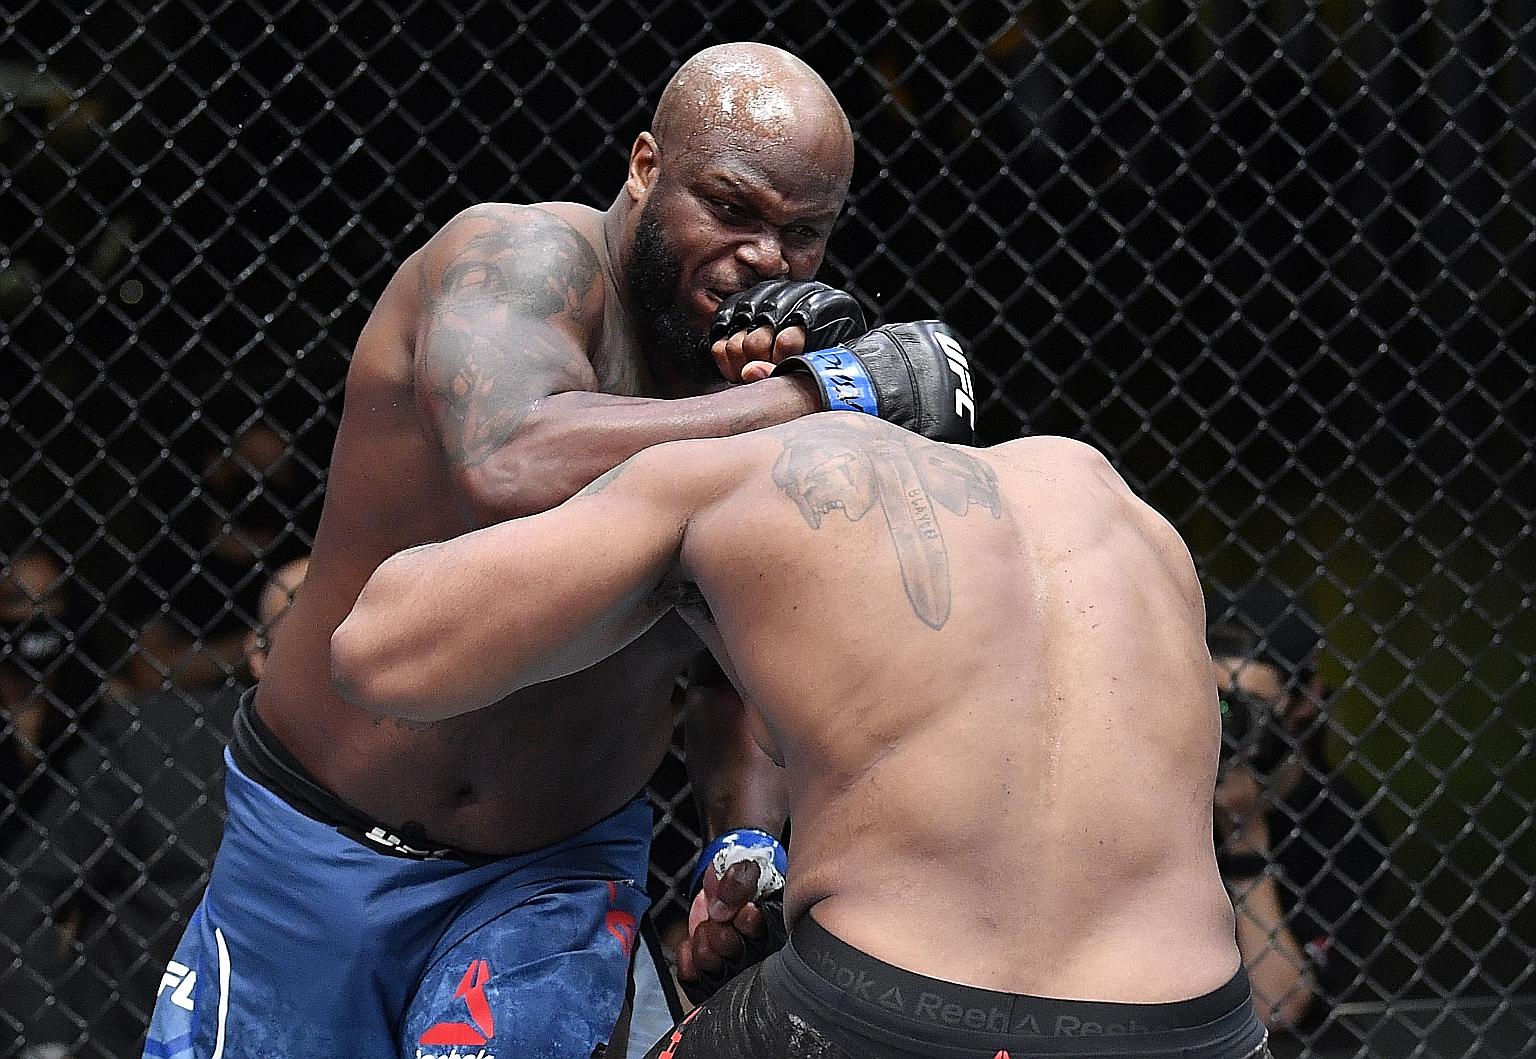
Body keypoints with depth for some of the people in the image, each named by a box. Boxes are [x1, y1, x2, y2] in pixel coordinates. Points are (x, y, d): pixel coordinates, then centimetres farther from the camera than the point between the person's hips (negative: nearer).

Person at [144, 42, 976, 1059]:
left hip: (558, 866, 3)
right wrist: (820, 397, -37)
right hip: (323, 852, -3)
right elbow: (509, 468, -44)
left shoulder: (767, 366, -5)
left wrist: (748, 845, -21)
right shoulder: (525, 257, -22)